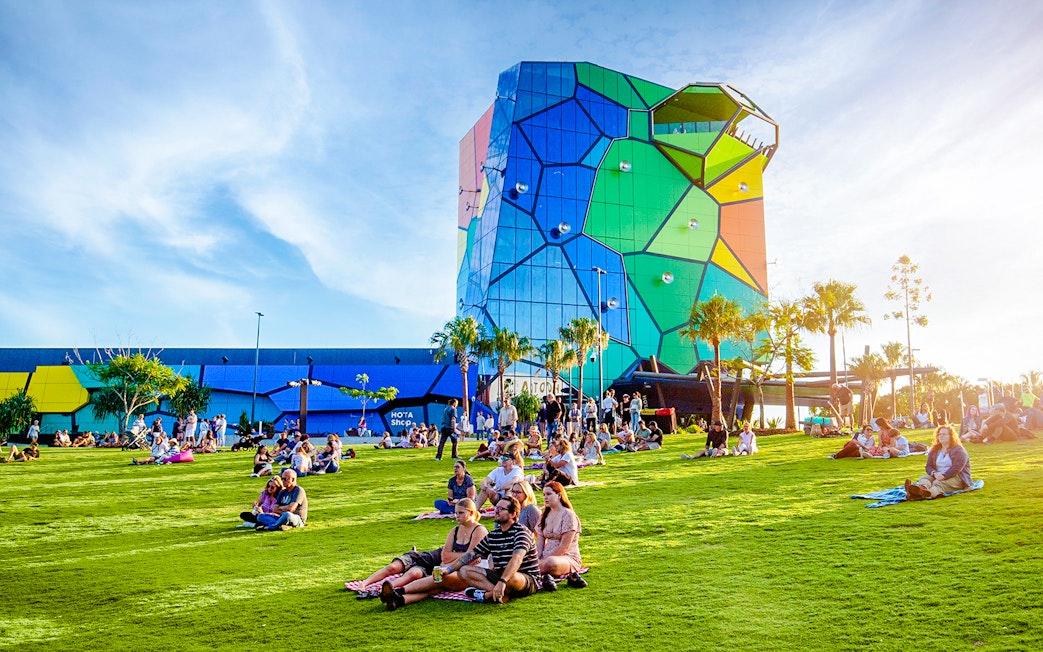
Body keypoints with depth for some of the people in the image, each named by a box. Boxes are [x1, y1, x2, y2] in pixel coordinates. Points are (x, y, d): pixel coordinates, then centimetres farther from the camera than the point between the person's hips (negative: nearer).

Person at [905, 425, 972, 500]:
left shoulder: (959, 450, 0)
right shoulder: (934, 450, 18)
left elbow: (957, 467, -15)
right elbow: (928, 466, 9)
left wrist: (944, 476, -28)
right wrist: (935, 473, -15)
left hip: (957, 478, -5)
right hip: (937, 476, 5)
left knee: (938, 483, -37)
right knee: (923, 477, -26)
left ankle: (929, 493, -72)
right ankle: (923, 488, -65)